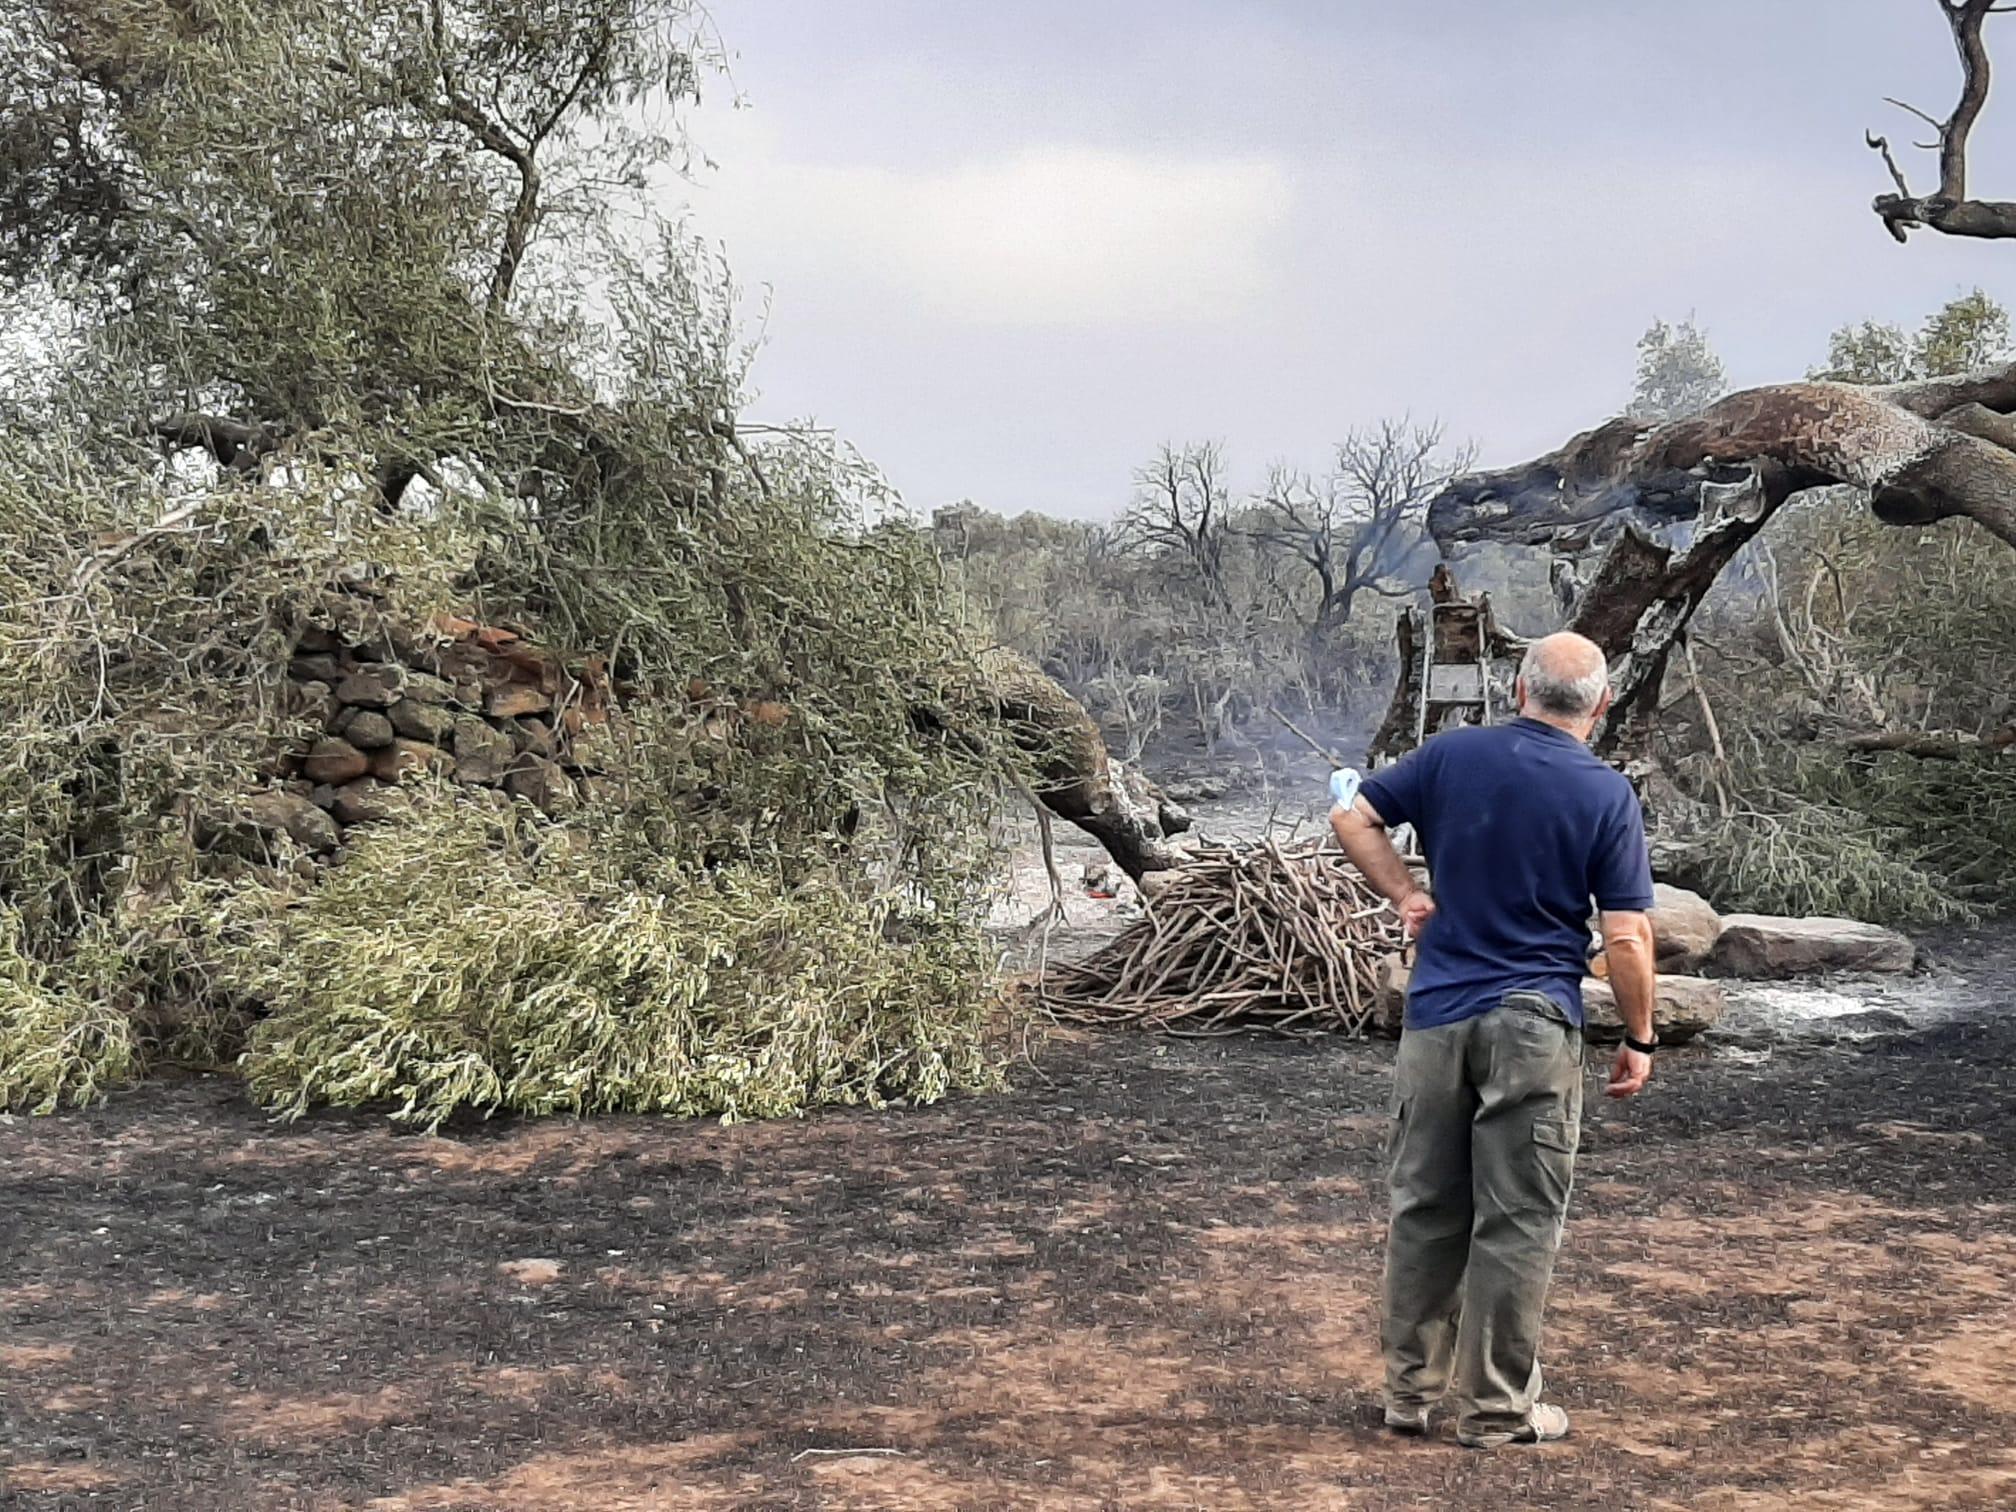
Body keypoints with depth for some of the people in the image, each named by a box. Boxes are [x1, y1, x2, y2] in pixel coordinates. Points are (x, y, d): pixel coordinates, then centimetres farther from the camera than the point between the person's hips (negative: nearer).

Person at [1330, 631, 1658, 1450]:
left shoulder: (1454, 754, 1)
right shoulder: (1609, 794, -7)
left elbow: (1352, 818, 5)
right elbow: (1626, 937, -9)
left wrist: (1405, 893, 7)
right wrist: (1639, 1039, 1)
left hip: (1437, 1014, 3)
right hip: (1535, 1027, -3)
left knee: (1425, 1209, 13)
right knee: (1517, 1221, 4)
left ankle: (1411, 1387, 22)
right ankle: (1497, 1406, 9)